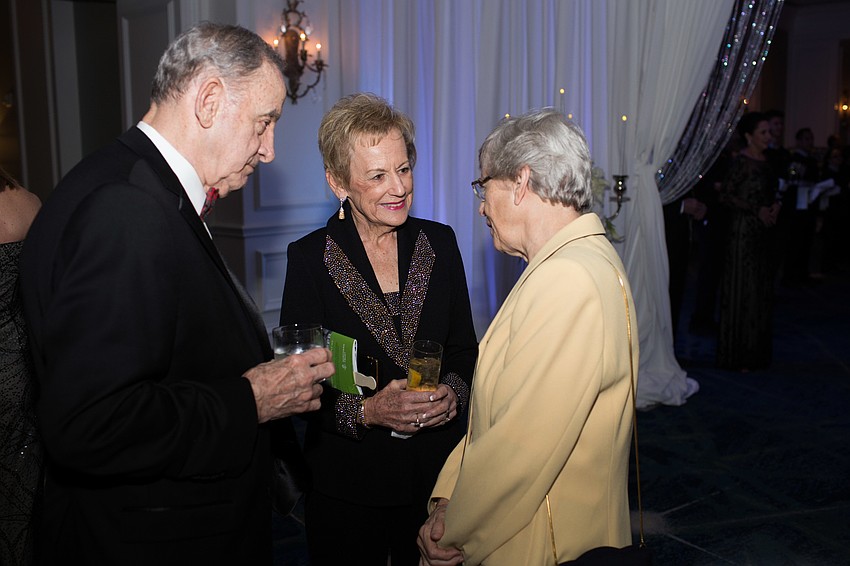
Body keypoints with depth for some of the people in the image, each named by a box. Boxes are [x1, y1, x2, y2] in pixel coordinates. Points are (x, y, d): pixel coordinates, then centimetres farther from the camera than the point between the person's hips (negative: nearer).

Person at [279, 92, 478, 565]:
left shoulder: (440, 243, 1)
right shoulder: (309, 258, -8)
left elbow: (464, 349, 7)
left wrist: (453, 393, -12)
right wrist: (366, 410, -23)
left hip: (437, 472, 3)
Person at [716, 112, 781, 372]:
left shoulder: (765, 160, 12)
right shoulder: (742, 161, -11)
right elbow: (725, 197, -15)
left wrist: (774, 205, 2)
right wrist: (757, 210, -16)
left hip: (763, 232, 8)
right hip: (743, 231, -8)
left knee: (761, 289, 10)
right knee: (742, 291, -3)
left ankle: (756, 351, 18)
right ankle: (737, 355, 5)